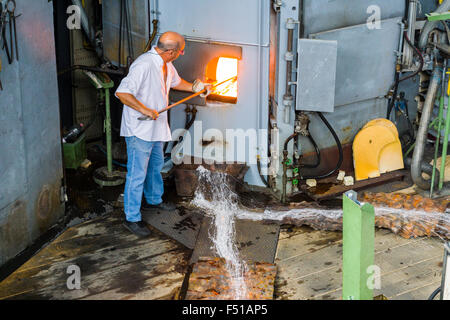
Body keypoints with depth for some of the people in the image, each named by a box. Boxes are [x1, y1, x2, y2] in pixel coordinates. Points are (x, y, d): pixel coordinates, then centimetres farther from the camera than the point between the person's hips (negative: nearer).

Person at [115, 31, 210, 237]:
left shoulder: (166, 64, 4)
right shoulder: (144, 65, -26)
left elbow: (176, 81, 26)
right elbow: (122, 93, -31)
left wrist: (195, 87, 17)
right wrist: (145, 110, -32)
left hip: (156, 127, 10)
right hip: (139, 130, -10)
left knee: (156, 165, 25)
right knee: (137, 174, -2)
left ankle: (153, 200, 47)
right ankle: (132, 218, 9)